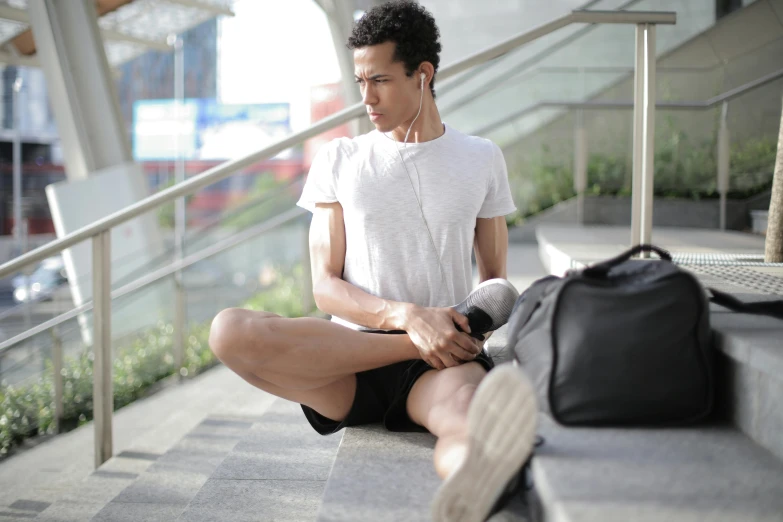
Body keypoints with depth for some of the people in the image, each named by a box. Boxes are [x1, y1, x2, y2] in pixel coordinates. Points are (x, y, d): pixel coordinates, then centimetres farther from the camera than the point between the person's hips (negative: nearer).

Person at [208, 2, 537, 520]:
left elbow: (496, 281, 18)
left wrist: (466, 333, -8)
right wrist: (408, 317, -16)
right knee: (230, 331, -30)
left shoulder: (481, 159, 14)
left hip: (445, 360, -1)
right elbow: (325, 286, 5)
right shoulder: (338, 161, 13)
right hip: (350, 361, 1)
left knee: (467, 412, -39)